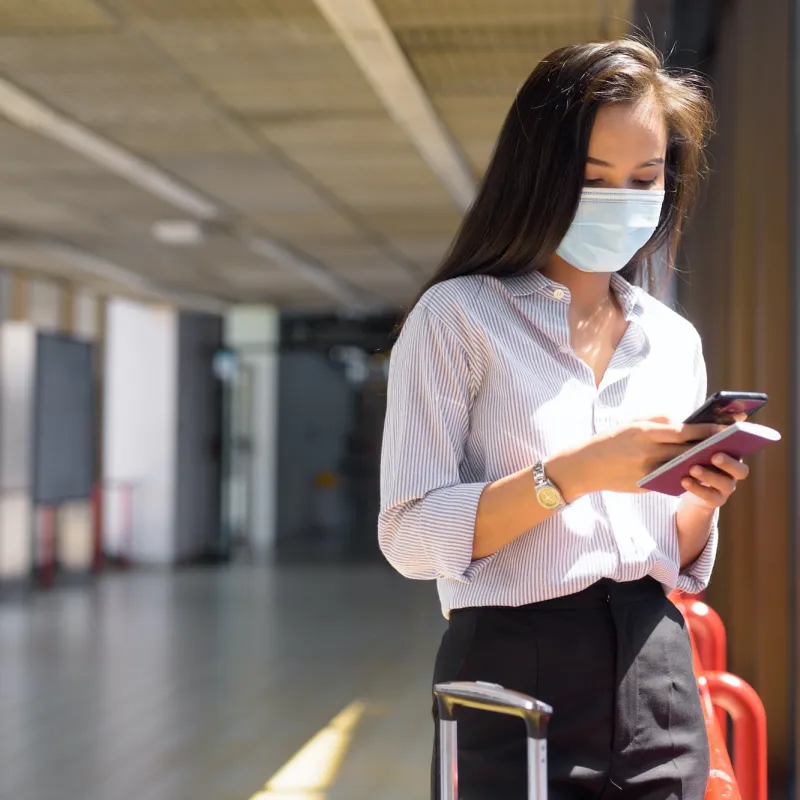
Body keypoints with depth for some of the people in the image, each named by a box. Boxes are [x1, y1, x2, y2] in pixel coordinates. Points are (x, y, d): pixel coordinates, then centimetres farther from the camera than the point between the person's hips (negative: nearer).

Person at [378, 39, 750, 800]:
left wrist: (702, 500, -6)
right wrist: (571, 473, -23)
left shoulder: (675, 341, 12)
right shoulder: (457, 315, -4)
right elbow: (411, 537, -13)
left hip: (657, 681, 5)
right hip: (517, 672, -5)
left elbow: (679, 565, 15)